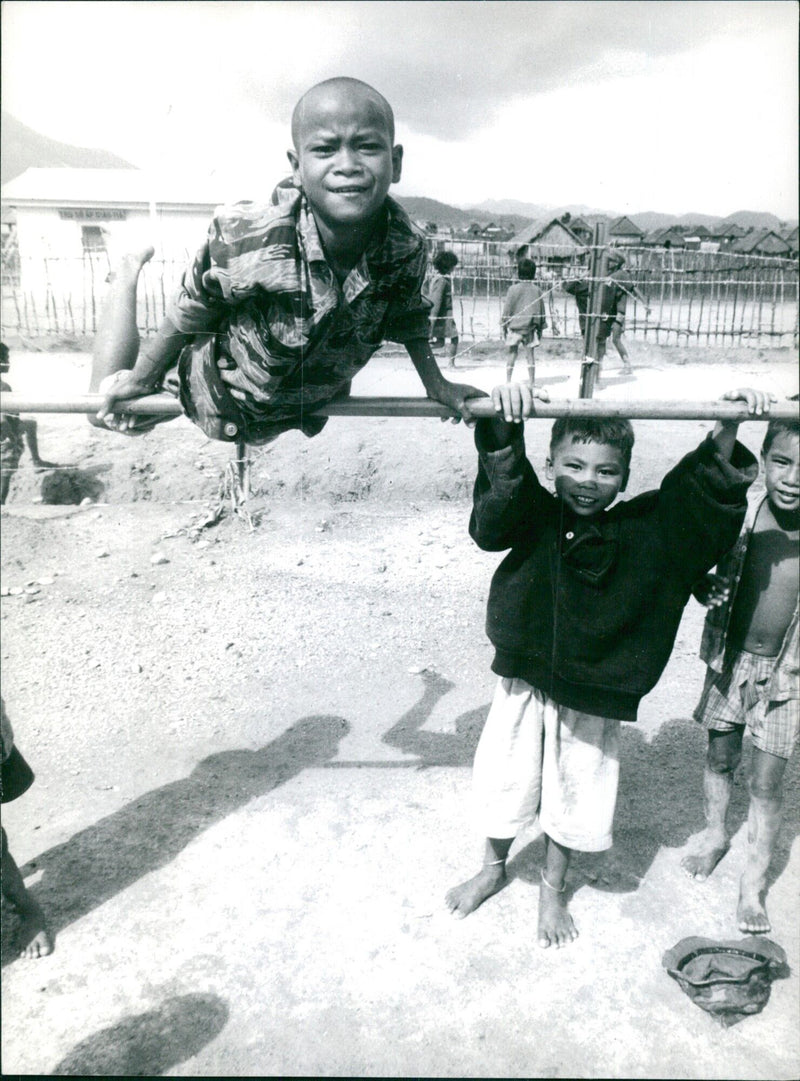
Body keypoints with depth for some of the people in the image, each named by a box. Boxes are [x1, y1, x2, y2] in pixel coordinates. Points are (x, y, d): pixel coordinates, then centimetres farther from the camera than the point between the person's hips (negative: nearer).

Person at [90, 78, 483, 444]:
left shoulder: (407, 249, -28)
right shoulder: (245, 237, -40)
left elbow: (407, 320, -5)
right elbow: (194, 312, -22)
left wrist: (437, 385, -2)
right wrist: (141, 378, -10)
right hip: (221, 390, -4)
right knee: (110, 408, 11)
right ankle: (130, 273, 28)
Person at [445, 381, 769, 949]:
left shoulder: (645, 528, -8)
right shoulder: (532, 516, -11)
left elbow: (708, 490, -12)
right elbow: (503, 479, -29)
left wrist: (726, 432, -27)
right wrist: (503, 425, -47)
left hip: (593, 694, 0)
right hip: (525, 681, 0)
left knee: (573, 798, 18)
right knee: (503, 781, 18)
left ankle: (553, 890, 46)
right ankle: (494, 868, 49)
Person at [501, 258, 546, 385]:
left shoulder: (513, 289, -7)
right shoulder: (537, 290, 1)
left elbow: (507, 309, -3)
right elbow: (541, 310, 8)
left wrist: (504, 325, 6)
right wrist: (540, 327, 16)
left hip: (514, 327, -1)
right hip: (530, 328, 2)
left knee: (512, 354, 7)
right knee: (530, 355, 5)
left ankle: (508, 381, 9)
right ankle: (531, 382, 7)